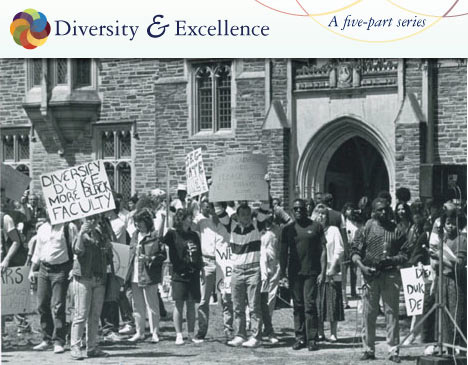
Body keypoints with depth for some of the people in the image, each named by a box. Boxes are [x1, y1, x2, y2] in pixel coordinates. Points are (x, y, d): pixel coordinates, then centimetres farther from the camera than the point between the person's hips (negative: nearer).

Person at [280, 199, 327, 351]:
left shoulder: (316, 227, 3)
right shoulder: (288, 229, 11)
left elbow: (323, 251, 2)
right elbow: (283, 253, 13)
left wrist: (323, 272, -5)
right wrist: (283, 272, 4)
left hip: (311, 272, -3)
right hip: (294, 273, 3)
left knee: (310, 306, -7)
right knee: (298, 306, 6)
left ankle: (312, 340, -4)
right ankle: (300, 338, 11)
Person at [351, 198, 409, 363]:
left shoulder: (396, 230, 7)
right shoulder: (367, 229, 5)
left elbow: (405, 255, 7)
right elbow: (355, 252, 4)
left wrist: (392, 260, -11)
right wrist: (362, 266, -12)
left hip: (391, 274, 0)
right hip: (371, 275, 0)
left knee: (392, 312, 0)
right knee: (369, 313, 2)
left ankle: (393, 350, 4)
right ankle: (368, 349, 11)